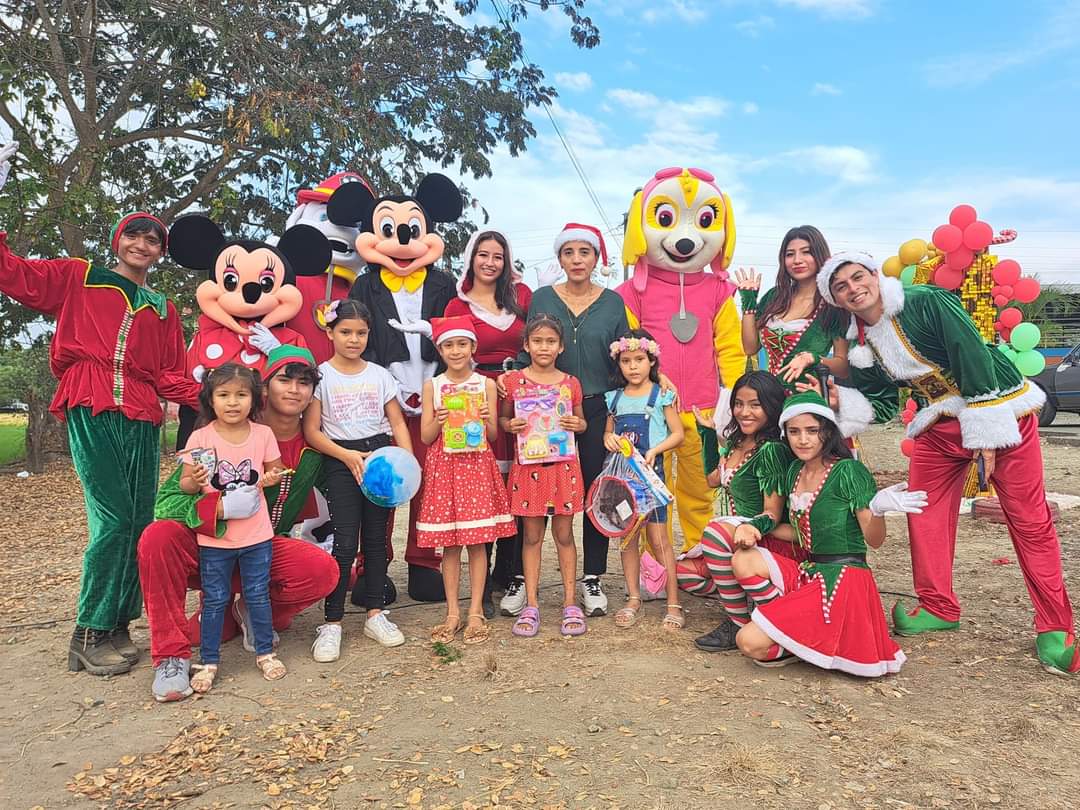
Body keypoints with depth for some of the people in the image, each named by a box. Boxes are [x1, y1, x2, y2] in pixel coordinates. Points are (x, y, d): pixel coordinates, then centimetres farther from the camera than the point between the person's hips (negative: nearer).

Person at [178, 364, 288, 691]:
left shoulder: (263, 434, -4)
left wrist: (271, 478, -14)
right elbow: (185, 484, -4)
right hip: (214, 536, -1)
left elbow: (276, 469, 8)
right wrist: (194, 480, -26)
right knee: (214, 600, 10)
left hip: (256, 534, 1)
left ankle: (265, 653, 29)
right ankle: (208, 662, 23)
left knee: (258, 596, 13)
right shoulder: (200, 438, -8)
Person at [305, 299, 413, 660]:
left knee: (376, 538, 8)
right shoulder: (321, 376, 0)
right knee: (344, 543, -7)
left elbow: (398, 423, 8)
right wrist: (347, 455, -16)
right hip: (340, 461, -3)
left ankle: (375, 614, 19)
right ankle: (332, 623, 2)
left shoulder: (380, 374, 8)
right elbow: (312, 431, -4)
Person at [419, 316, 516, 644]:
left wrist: (487, 421, -15)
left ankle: (476, 611, 11)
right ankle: (452, 612, 15)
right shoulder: (432, 386, 4)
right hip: (444, 466, 1)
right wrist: (439, 422, -15)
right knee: (449, 543, 4)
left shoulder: (486, 384, 3)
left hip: (477, 465, 0)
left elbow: (494, 435, 5)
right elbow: (425, 437, 4)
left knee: (477, 541, 1)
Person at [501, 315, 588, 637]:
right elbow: (502, 419, 9)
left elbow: (582, 422, 14)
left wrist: (577, 424, -9)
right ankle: (531, 605, 16)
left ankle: (570, 604, 17)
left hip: (563, 465, 1)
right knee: (532, 535, 7)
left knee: (564, 534, 7)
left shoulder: (570, 383, 3)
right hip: (528, 466, 0)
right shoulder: (514, 381, 1)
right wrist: (510, 425, -12)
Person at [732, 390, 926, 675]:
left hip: (842, 579, -8)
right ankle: (788, 627, -2)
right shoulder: (794, 471, 9)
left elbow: (874, 540, -12)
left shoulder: (849, 471, -12)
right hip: (809, 571, 8)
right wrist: (753, 530, -2)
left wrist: (878, 510, -34)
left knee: (751, 643, -19)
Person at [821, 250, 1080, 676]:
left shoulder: (927, 302, -18)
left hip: (1000, 409, -6)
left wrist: (986, 431, -21)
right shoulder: (861, 346, 1)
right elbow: (880, 405, 7)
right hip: (941, 425, 6)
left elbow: (975, 358, -21)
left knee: (1029, 520, -2)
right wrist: (840, 399, -11)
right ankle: (938, 608, 22)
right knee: (924, 512, 6)